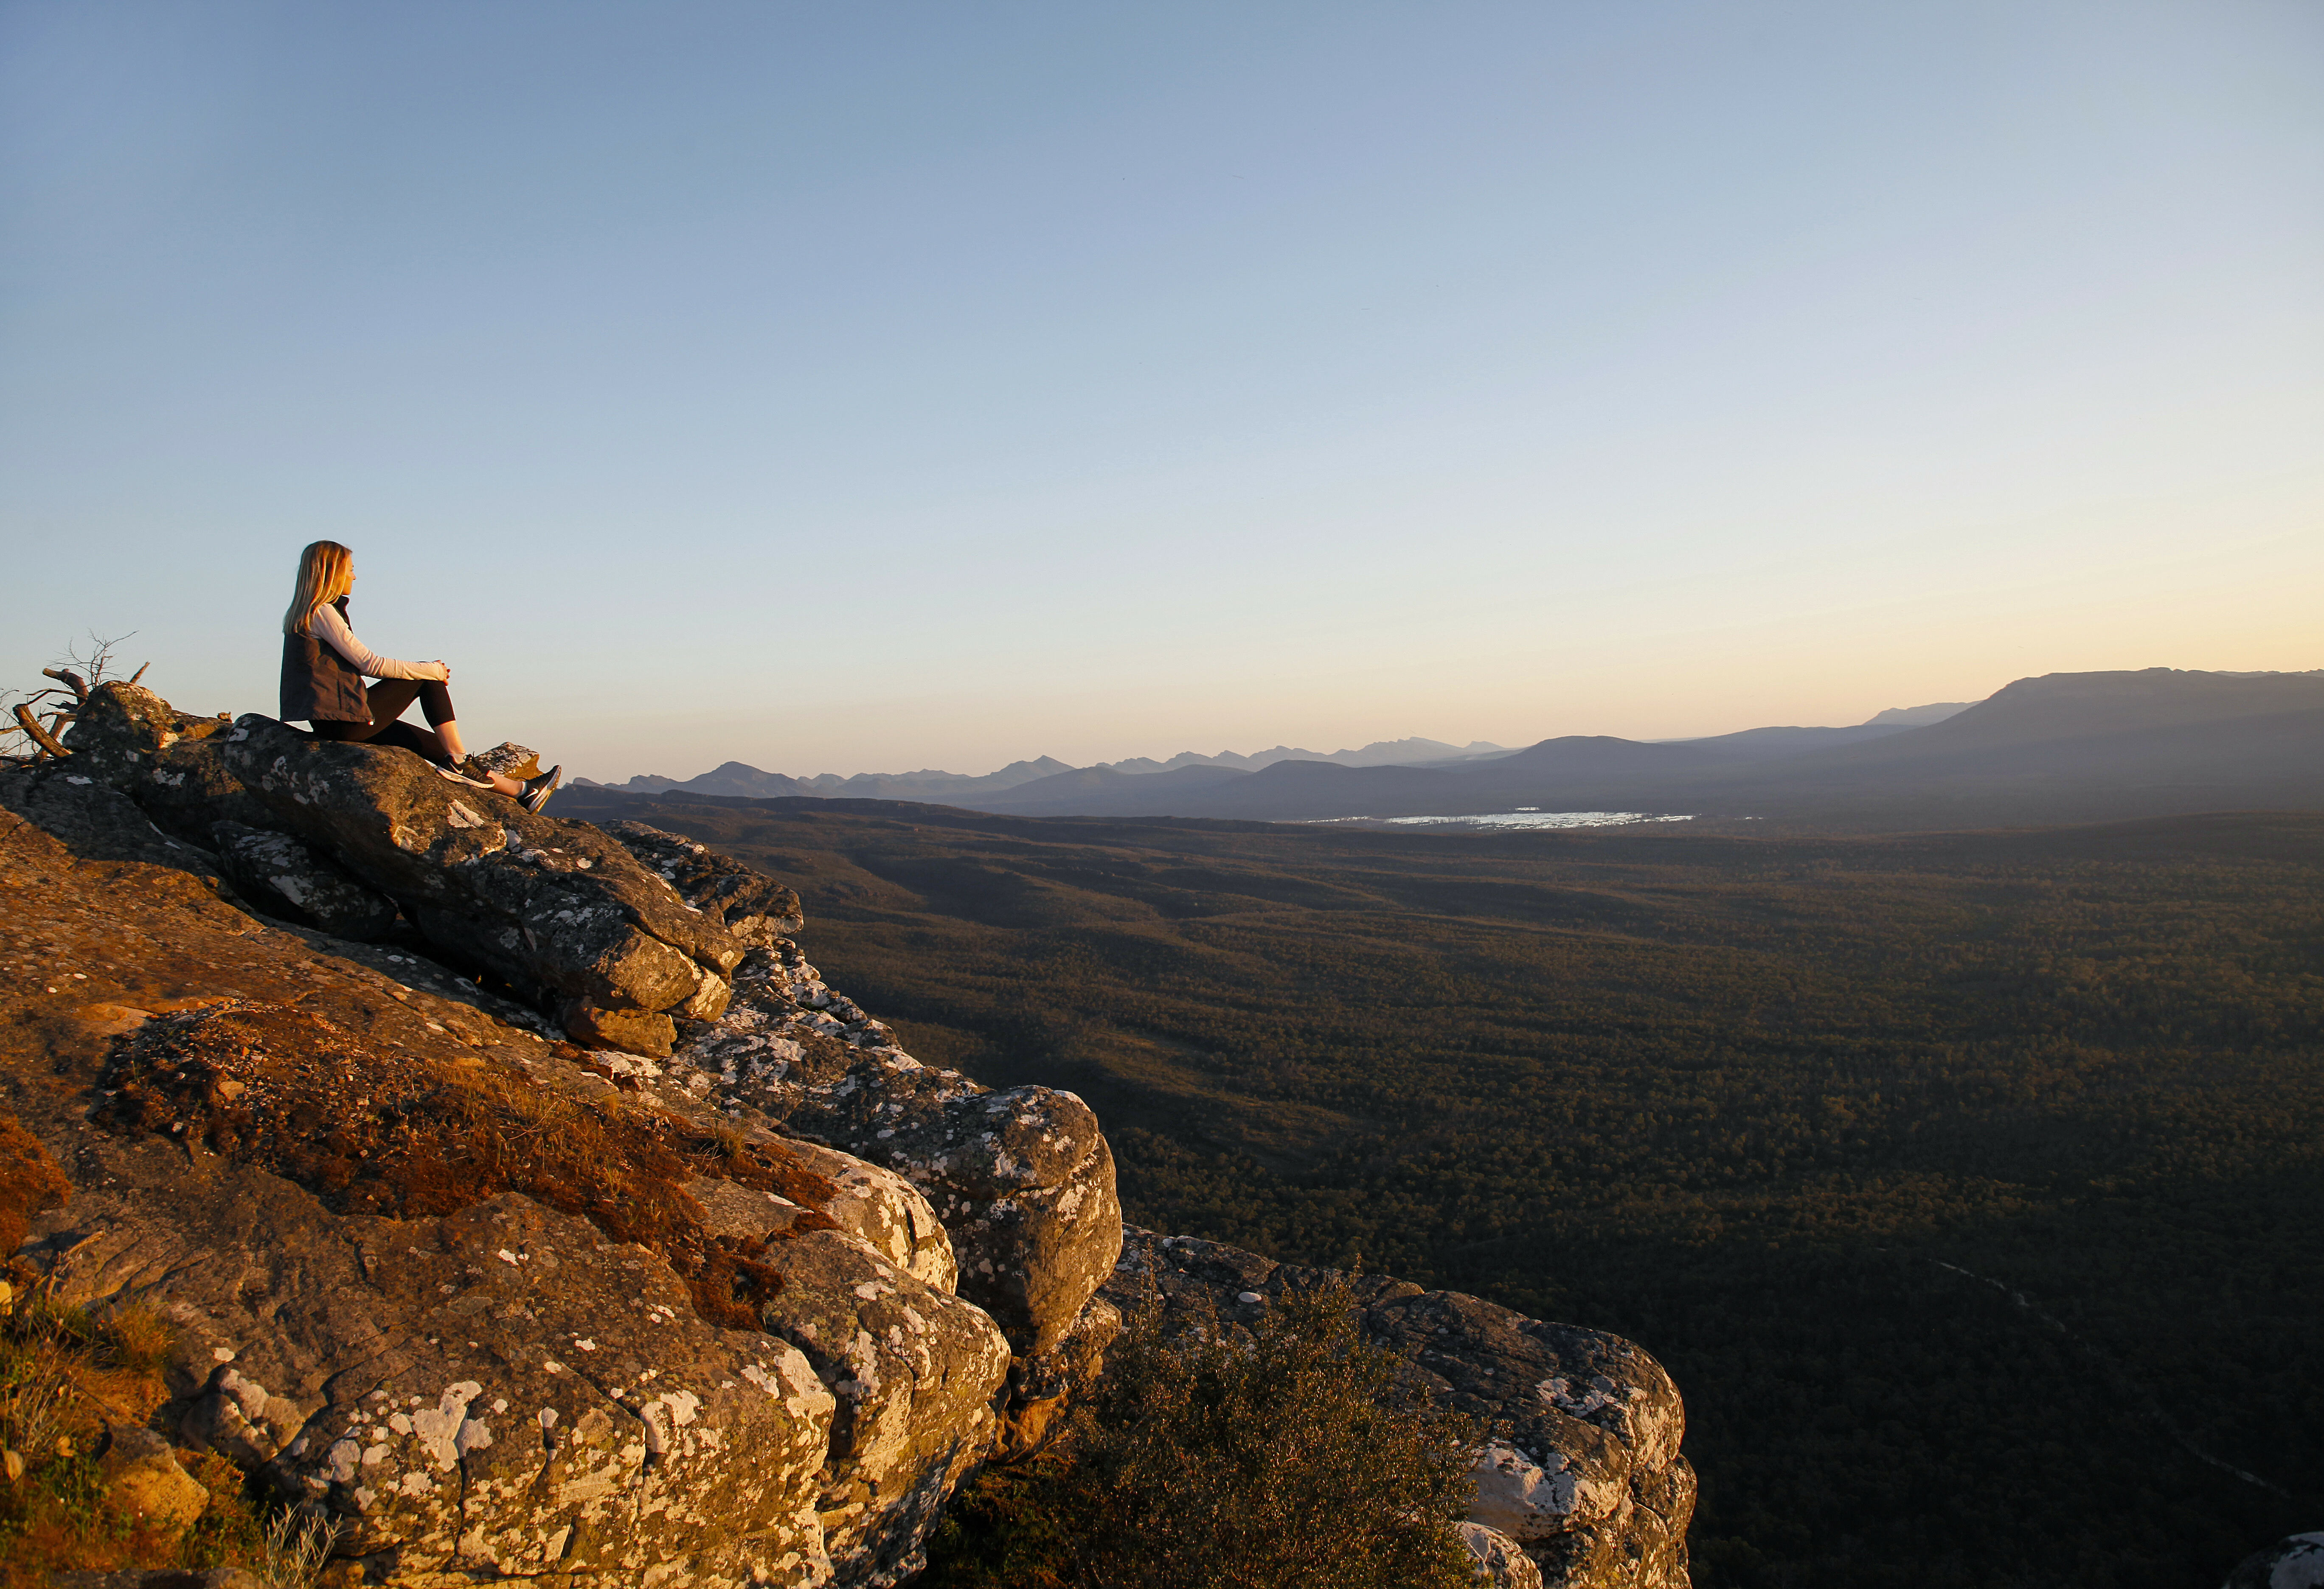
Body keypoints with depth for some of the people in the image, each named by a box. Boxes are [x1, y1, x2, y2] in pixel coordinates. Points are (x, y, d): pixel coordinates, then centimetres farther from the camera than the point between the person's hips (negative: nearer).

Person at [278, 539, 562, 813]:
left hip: (332, 723, 9)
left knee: (440, 746, 5)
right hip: (343, 721, -9)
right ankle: (458, 760, -3)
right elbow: (370, 663, -16)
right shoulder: (322, 612, -11)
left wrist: (429, 670, 9)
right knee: (428, 679, -3)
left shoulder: (304, 614, 20)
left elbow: (357, 665, 19)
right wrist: (431, 670, -5)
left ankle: (520, 791, 4)